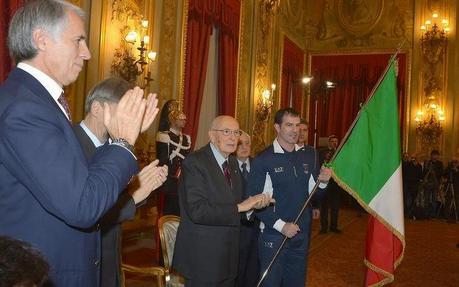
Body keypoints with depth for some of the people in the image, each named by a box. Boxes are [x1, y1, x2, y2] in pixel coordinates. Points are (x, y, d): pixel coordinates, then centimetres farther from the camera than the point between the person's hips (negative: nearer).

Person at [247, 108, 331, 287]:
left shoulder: (310, 155, 5)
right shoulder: (263, 160, -12)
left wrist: (323, 182, -11)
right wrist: (281, 225, -18)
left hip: (302, 234, 5)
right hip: (273, 235, -5)